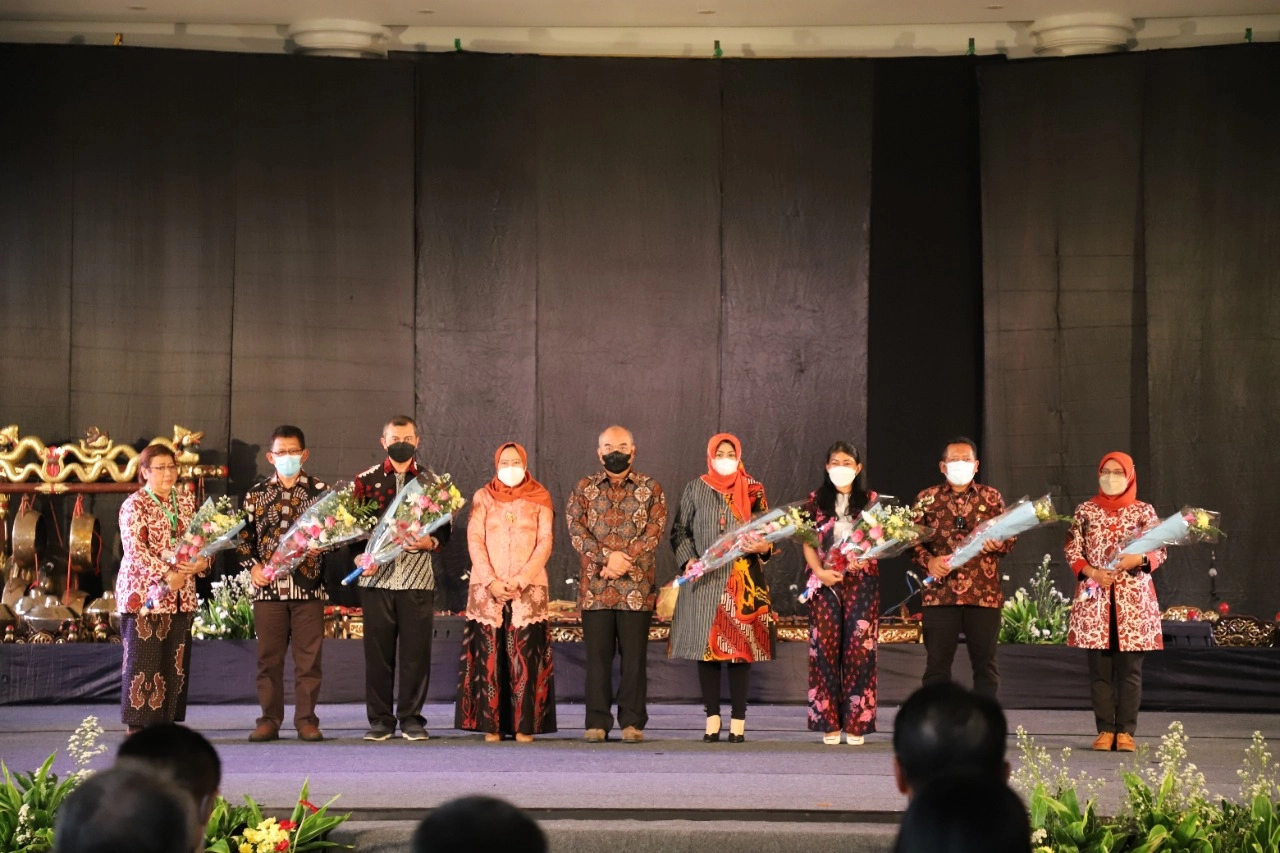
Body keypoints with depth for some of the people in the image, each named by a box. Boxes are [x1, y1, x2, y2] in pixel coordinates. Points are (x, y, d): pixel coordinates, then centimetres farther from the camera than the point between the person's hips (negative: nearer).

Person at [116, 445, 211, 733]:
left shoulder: (186, 500, 13)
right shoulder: (135, 505, -6)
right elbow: (135, 549, -16)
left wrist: (203, 561, -5)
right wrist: (166, 575, -24)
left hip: (181, 595, 6)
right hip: (145, 594, -6)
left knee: (175, 661, 5)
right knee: (143, 658, -5)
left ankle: (164, 721, 11)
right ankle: (137, 724, -1)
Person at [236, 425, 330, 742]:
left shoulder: (320, 491, 4)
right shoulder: (256, 495, 10)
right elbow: (242, 536, 11)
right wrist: (252, 566, -3)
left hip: (308, 587, -1)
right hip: (268, 587, 1)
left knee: (308, 657, 0)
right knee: (269, 658, 4)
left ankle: (306, 719, 6)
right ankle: (270, 719, 10)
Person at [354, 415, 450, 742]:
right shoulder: (366, 480, 7)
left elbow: (445, 528, 9)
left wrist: (429, 542, -12)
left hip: (418, 580, 0)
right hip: (377, 578, 0)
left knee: (416, 651, 0)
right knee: (378, 651, 1)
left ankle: (412, 718, 8)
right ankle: (380, 720, 9)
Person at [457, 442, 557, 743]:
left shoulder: (540, 498, 8)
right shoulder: (483, 498, 10)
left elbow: (545, 543, 1)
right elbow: (474, 540, 2)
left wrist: (520, 580, -11)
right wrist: (491, 581, -11)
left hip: (528, 590, -1)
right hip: (486, 589, 1)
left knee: (526, 658, -7)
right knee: (489, 657, -4)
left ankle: (525, 726, -5)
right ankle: (492, 725, -1)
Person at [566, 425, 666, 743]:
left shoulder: (650, 489, 7)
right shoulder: (584, 488, 10)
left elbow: (654, 532, -3)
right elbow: (576, 529, -1)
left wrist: (622, 561, -14)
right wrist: (607, 557, -15)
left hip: (636, 586, -1)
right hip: (594, 586, 1)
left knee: (634, 655, 1)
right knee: (597, 655, 2)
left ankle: (632, 722, 6)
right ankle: (597, 722, 6)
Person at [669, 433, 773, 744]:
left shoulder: (753, 490, 8)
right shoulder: (695, 490, 10)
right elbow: (679, 531, 10)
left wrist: (765, 546, -14)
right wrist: (688, 560, -6)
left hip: (743, 581, -1)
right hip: (705, 581, 1)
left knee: (740, 647, -4)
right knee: (706, 648, -1)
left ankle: (738, 721, 0)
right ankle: (712, 719, 6)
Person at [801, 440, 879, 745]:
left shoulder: (870, 500, 9)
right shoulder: (816, 500, 10)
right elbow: (808, 542, 5)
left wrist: (865, 556, -15)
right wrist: (819, 571, -10)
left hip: (861, 580, 0)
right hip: (825, 581, 1)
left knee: (859, 648, -6)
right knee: (825, 646, -3)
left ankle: (856, 723, -2)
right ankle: (829, 723, 1)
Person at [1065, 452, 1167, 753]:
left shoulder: (1144, 511, 6)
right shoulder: (1086, 511, 8)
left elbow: (1160, 552, 5)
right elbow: (1072, 550, 6)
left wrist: (1139, 560, -15)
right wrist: (1092, 572, -11)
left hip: (1133, 598, -1)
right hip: (1095, 596, 1)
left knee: (1130, 668, -2)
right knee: (1100, 668, 1)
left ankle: (1125, 731, 1)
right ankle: (1105, 730, 5)